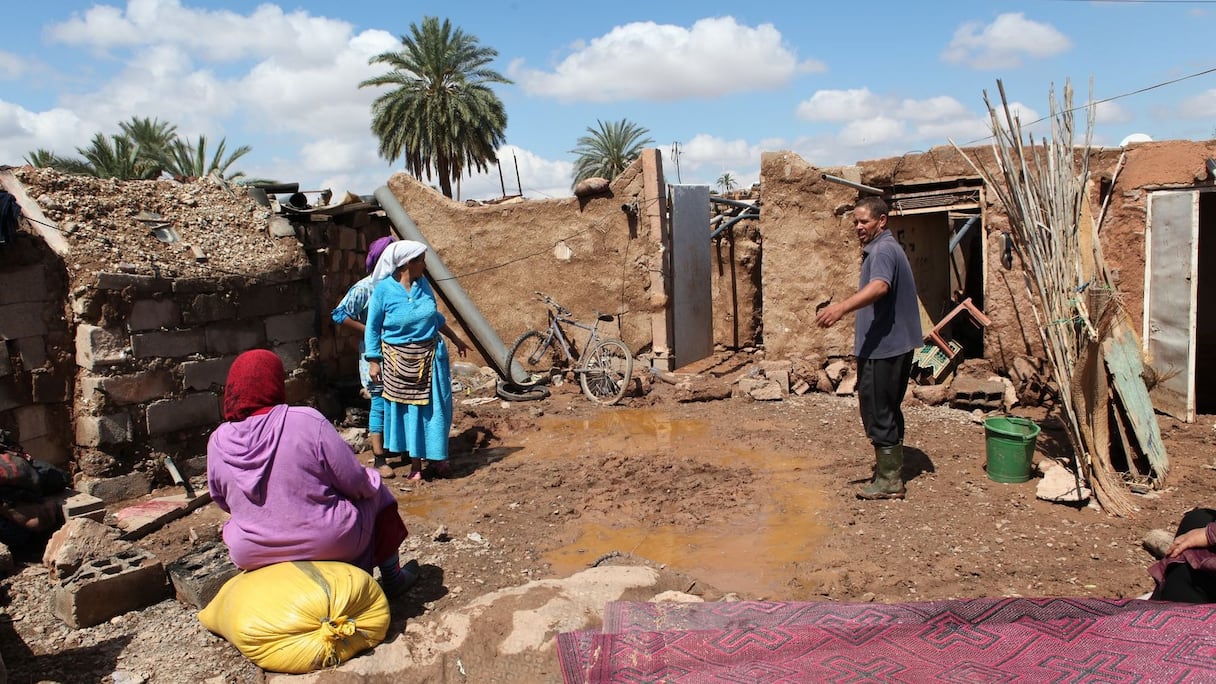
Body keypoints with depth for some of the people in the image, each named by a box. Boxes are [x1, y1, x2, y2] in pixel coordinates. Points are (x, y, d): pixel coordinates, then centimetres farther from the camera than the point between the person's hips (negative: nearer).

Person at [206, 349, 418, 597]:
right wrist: (369, 483, 8)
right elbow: (355, 483, -15)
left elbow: (223, 502, 7)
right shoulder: (307, 422, -21)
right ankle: (392, 578, 32)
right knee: (376, 494, 22)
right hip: (329, 544, -4)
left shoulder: (217, 443, -8)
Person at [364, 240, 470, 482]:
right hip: (400, 360, -3)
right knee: (407, 408, 6)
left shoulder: (423, 283, 0)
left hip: (430, 356, 4)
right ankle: (415, 463, 18)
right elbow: (373, 328, -4)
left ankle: (436, 457, 25)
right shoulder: (383, 290, -12)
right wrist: (373, 362, -5)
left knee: (434, 406, 9)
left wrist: (455, 338, 21)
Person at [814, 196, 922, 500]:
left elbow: (880, 286, -38)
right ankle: (891, 467, 32)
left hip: (882, 347, -11)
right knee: (888, 410, 20)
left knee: (878, 412, -4)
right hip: (895, 344, 11)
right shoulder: (883, 248, 17)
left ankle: (889, 480, 3)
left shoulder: (883, 250, -18)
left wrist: (841, 307, -53)